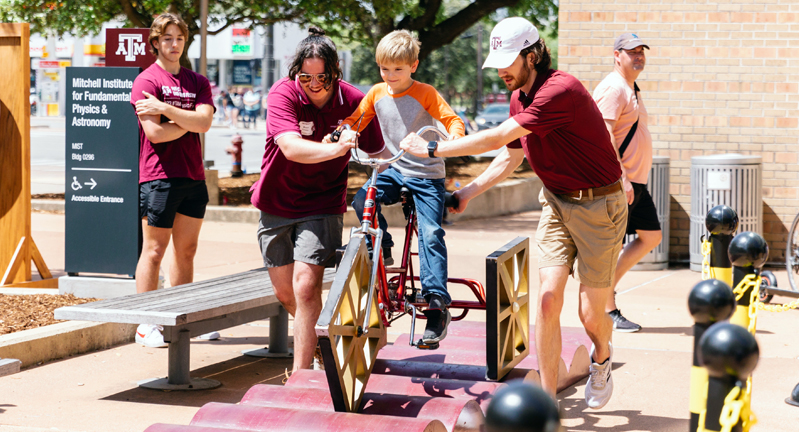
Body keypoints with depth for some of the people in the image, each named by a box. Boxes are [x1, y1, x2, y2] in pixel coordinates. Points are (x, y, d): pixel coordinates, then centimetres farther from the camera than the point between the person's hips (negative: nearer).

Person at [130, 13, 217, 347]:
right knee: (154, 251, -4)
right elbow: (155, 132, -14)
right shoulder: (146, 81, -3)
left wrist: (164, 108, -13)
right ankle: (146, 325, 0)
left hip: (193, 176, 6)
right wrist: (189, 121, -2)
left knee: (186, 250, 10)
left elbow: (204, 122, -4)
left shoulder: (198, 82, 14)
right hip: (159, 177, -6)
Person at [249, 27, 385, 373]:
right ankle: (319, 340, 40)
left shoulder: (353, 102, -13)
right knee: (284, 292, 11)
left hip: (322, 205, -1)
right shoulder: (283, 94, -18)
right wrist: (336, 149, -49)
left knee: (306, 285, -17)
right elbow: (291, 147, -34)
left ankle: (300, 374, -10)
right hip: (277, 202, 1)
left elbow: (378, 153, -2)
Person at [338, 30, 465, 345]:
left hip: (427, 176, -4)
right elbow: (357, 117, 14)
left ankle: (438, 304, -17)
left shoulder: (425, 93, -7)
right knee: (361, 200, -24)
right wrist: (347, 131, -9)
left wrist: (453, 138, -34)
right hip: (394, 170, 4)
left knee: (430, 234, -17)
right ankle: (383, 250, 1)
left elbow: (452, 119, -11)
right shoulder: (377, 94, 5)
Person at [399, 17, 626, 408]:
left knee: (591, 313, 0)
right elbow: (510, 157, 19)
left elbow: (497, 138, -28)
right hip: (556, 203, 7)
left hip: (599, 206, -7)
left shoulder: (560, 90, -25)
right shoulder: (519, 98, 5)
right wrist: (468, 192, 11)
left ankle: (601, 357, 35)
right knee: (548, 300, -7)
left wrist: (432, 149, -22)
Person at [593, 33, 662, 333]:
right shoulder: (613, 89, -14)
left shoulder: (631, 89, 19)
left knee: (651, 236, 12)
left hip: (635, 182, 10)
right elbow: (604, 137, -23)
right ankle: (609, 311, 2)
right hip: (617, 182, -10)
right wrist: (622, 179, -27)